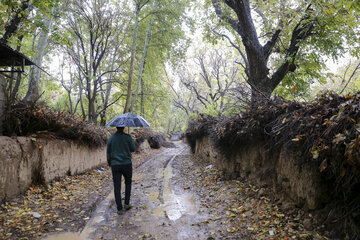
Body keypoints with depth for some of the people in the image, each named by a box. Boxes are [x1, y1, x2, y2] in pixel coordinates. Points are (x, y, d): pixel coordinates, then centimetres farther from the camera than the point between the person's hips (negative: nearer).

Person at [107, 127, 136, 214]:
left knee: (117, 187, 5)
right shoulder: (128, 137, -8)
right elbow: (133, 149, 3)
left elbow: (108, 153, 5)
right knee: (128, 182, 21)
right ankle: (126, 203, 17)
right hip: (127, 164, -1)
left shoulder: (111, 138, 0)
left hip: (115, 165, 1)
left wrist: (109, 164, 18)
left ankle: (119, 208, 5)